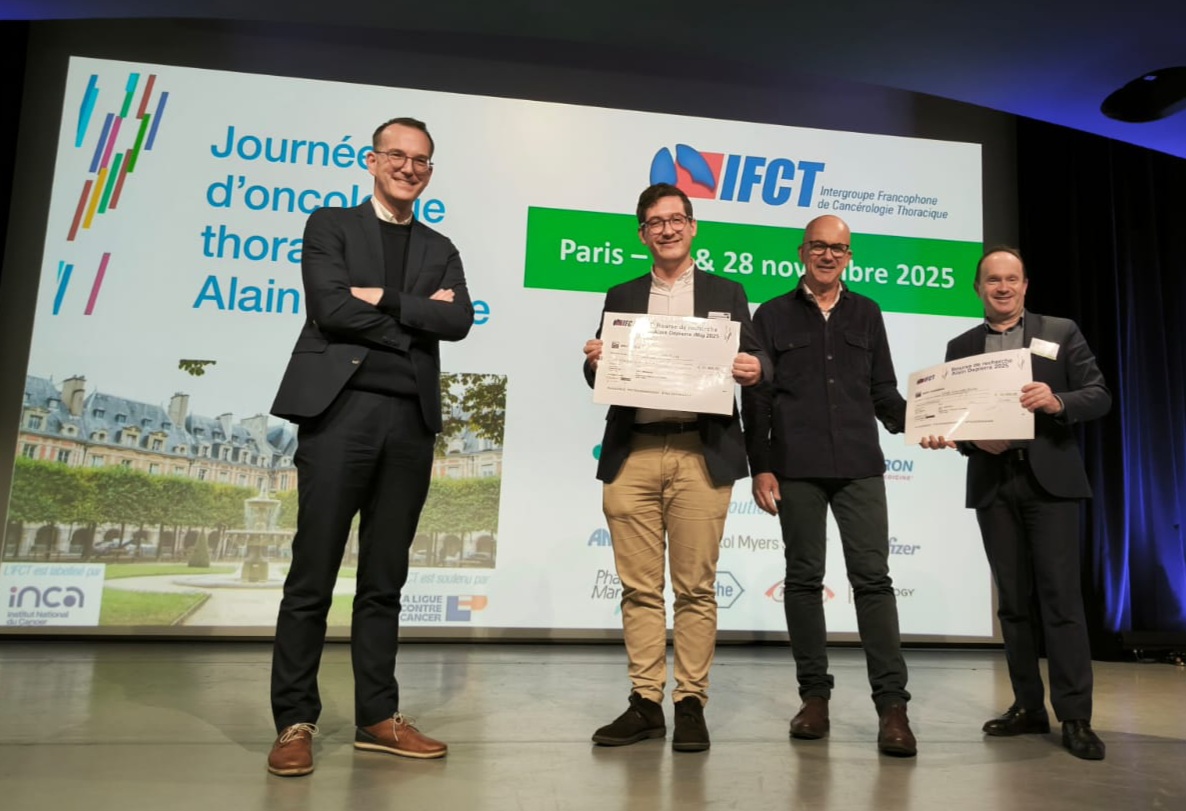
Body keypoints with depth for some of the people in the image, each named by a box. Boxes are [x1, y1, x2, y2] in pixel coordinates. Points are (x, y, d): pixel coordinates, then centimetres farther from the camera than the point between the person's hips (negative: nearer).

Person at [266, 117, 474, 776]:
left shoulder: (440, 250, 19)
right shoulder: (331, 225, 9)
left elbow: (459, 321, 0)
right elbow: (330, 307, -8)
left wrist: (384, 299, -8)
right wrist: (417, 316, -4)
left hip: (411, 419, 4)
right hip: (341, 408, -3)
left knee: (385, 580, 8)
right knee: (313, 575, -1)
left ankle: (378, 717, 17)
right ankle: (296, 722, 10)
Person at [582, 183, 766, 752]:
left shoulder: (727, 294, 14)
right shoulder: (621, 297, 17)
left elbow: (750, 365, 10)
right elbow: (600, 380, 12)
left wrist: (753, 371, -12)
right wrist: (594, 362, -9)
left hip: (700, 454, -1)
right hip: (633, 454, 2)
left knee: (696, 588, 0)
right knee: (639, 588, 4)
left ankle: (691, 704, 11)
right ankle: (645, 703, 14)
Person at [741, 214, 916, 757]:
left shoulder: (866, 314, 15)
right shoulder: (772, 316, 9)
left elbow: (883, 390, 15)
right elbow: (756, 399, 5)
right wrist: (760, 467, -2)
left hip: (859, 465, 1)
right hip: (796, 467, -1)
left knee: (872, 576, -4)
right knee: (804, 578, 5)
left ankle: (892, 704, 1)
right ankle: (814, 695, 15)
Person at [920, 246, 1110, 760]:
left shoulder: (1061, 333, 7)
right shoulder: (961, 346, 12)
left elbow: (1099, 396, 0)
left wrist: (1058, 401, -19)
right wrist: (973, 441, -14)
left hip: (1049, 478, -2)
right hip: (992, 483, 2)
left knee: (1060, 595, -5)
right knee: (1012, 599, 7)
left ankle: (1075, 716, 2)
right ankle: (1029, 706, 15)